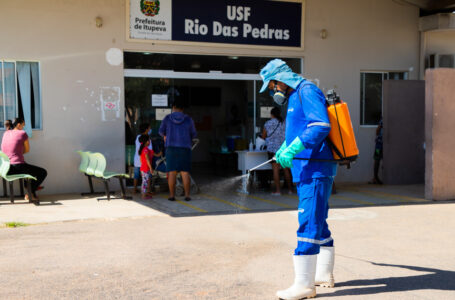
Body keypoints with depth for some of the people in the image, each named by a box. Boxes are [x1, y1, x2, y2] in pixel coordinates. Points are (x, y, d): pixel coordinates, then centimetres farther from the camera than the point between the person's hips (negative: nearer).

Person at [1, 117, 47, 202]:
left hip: (6, 169, 8)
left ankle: (32, 189, 39)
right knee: (43, 173, 9)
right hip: (18, 166, -8)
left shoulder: (6, 133, 12)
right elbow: (27, 150, 6)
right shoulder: (22, 133, -6)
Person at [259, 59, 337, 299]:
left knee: (308, 223, -11)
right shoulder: (295, 98, 21)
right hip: (309, 170, 11)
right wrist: (283, 149, 36)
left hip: (315, 170, -11)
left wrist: (292, 150, -27)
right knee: (318, 222, 16)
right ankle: (324, 274, 27)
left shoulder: (307, 91, -10)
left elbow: (321, 126, -23)